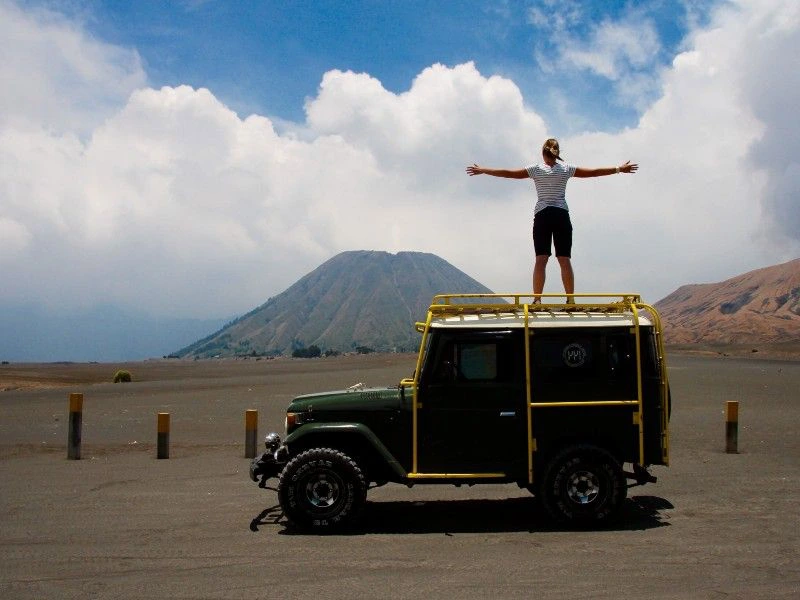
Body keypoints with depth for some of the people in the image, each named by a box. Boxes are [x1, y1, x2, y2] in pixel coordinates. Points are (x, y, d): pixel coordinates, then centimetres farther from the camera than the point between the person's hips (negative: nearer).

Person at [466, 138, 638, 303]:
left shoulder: (536, 169, 3)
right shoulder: (566, 169, 5)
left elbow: (508, 173, 0)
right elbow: (593, 172, 7)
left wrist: (482, 170, 6)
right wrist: (619, 169, 16)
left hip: (542, 215, -1)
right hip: (562, 215, 1)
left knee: (541, 259, -5)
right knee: (565, 260, 0)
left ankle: (537, 300, -11)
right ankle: (570, 300, -1)